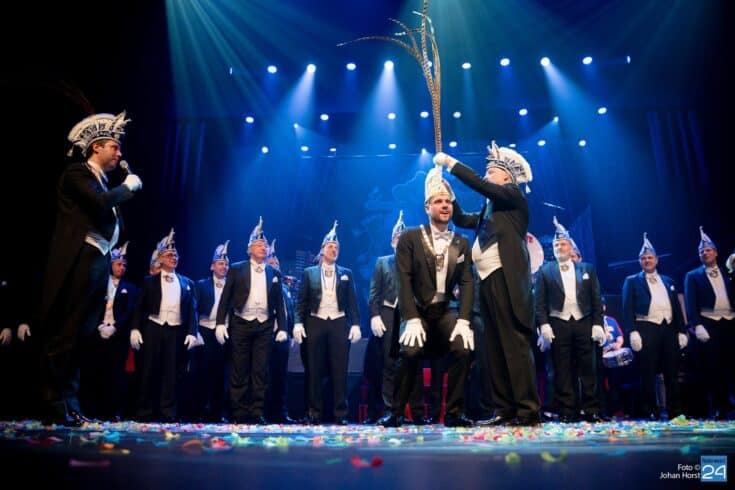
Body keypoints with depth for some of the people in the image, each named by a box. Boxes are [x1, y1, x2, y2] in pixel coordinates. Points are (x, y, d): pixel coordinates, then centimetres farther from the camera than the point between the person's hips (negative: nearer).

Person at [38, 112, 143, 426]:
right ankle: (54, 408, 1)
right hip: (78, 263, -9)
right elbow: (101, 203, -21)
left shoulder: (102, 182, 23)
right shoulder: (77, 173, -3)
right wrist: (128, 186, -6)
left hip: (97, 264, 9)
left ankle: (70, 407, 15)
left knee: (77, 338, 10)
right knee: (62, 338, -5)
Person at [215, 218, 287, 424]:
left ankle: (257, 412, 9)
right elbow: (225, 298, 2)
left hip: (264, 327, 2)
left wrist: (282, 328, 3)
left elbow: (279, 303, 10)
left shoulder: (274, 273, 11)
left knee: (260, 372, 2)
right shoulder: (236, 269, 5)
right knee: (239, 372, 3)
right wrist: (220, 323, -6)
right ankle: (239, 413, 11)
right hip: (241, 324, -1)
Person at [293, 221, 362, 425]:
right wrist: (298, 323, -6)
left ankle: (340, 413, 5)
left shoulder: (346, 274, 11)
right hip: (315, 323, 0)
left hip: (339, 324, 0)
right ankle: (314, 413, 11)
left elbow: (352, 302, 7)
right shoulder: (309, 273, 9)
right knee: (314, 371, 3)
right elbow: (301, 301, 5)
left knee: (339, 370, 0)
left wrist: (355, 324, -3)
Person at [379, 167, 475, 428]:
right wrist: (412, 320, -20)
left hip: (446, 311, 3)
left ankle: (454, 412, -5)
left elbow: (467, 283, -1)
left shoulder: (461, 243, 6)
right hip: (416, 311, -3)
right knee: (410, 352, -26)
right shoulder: (409, 238, -4)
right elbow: (404, 281, -11)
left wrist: (464, 320, -15)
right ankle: (396, 412, -5)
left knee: (463, 348, -22)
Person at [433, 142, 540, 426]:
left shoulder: (512, 195, 1)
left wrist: (450, 163, -6)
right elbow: (461, 219, 25)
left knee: (515, 345, -10)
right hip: (489, 281, 9)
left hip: (506, 280, -9)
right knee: (496, 348, 7)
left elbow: (480, 185, -14)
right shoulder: (490, 206, 24)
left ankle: (528, 411, -6)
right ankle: (505, 410, 12)